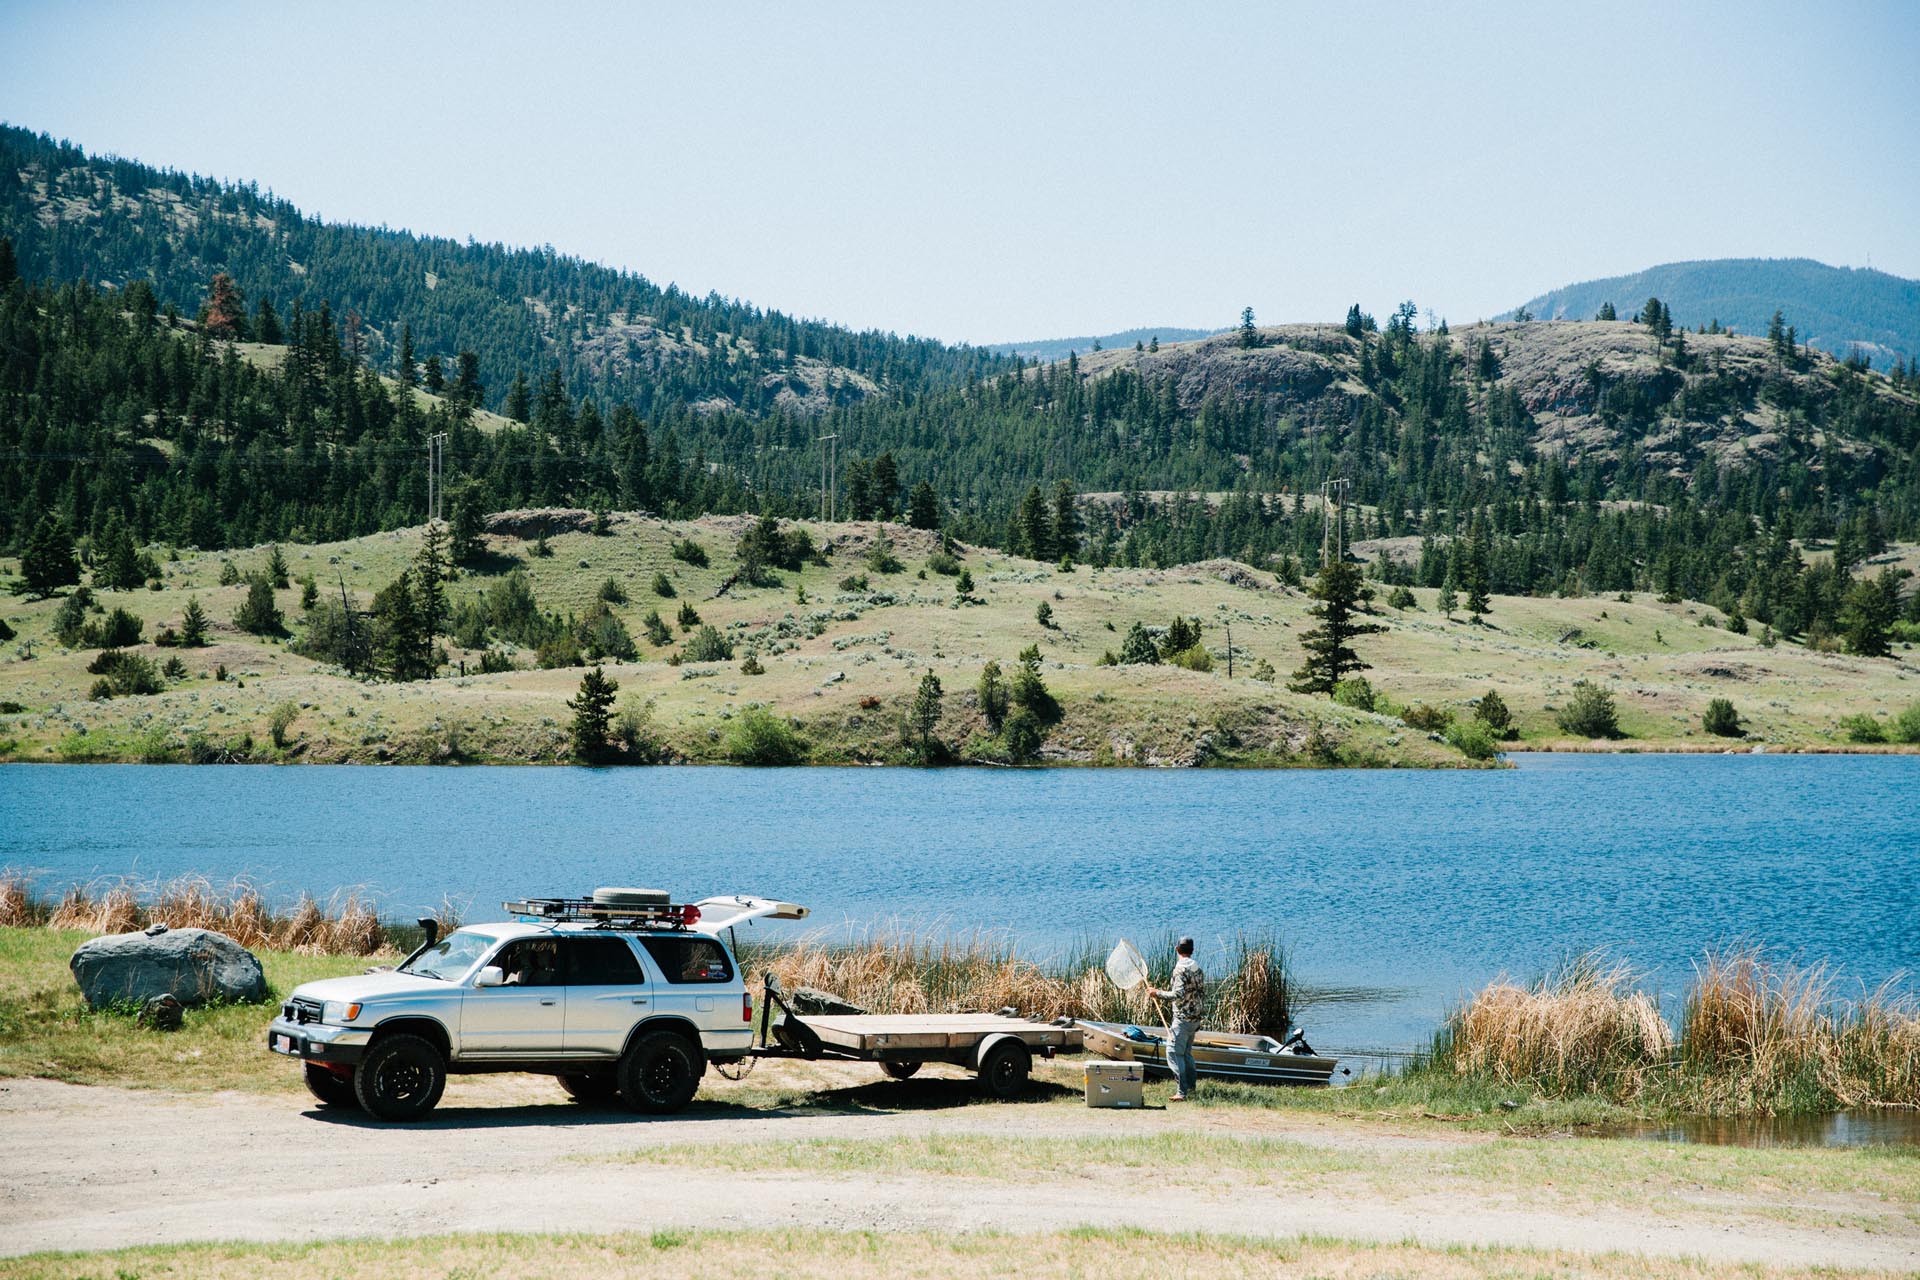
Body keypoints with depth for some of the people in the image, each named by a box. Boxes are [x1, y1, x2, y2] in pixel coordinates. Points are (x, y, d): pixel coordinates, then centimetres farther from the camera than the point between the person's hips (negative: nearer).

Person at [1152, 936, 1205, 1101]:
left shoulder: (1181, 968, -16)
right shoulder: (1197, 967, 10)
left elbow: (1178, 994, -25)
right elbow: (1202, 992, 16)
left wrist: (1158, 993, -14)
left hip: (1183, 1018, -9)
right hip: (1196, 1017, 9)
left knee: (1174, 1053, -10)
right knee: (1186, 1052, 22)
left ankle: (1181, 1092, -17)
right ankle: (1190, 1085, 30)